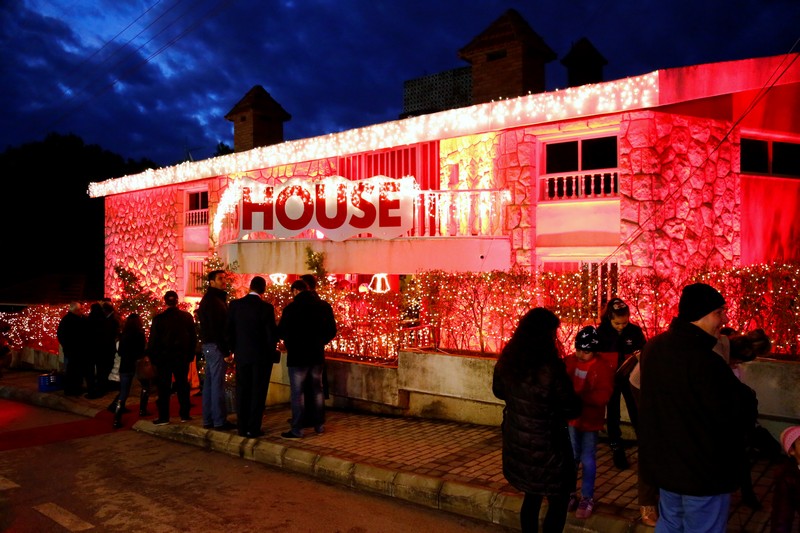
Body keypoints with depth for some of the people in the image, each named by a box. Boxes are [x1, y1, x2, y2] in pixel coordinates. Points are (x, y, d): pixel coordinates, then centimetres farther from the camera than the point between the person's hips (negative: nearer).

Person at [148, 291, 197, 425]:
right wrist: (190, 355, 10)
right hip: (182, 357, 2)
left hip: (164, 357, -2)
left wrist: (152, 357, 2)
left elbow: (153, 340, -6)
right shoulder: (187, 317, -1)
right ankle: (184, 414, 12)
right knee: (182, 385, 9)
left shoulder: (158, 318, -9)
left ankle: (163, 416, 5)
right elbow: (193, 338, 4)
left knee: (164, 388, 4)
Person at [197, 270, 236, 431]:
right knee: (218, 384, -7)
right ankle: (220, 421, -3)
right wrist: (225, 350, -19)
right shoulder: (214, 301, -14)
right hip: (216, 346, -11)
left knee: (209, 382, 12)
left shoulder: (208, 300, 18)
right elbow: (216, 328, -20)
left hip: (208, 346, 11)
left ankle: (208, 420, 19)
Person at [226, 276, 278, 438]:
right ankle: (254, 428, 6)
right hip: (261, 356, -3)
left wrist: (235, 349, 13)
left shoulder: (235, 305, -2)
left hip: (241, 355, 3)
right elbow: (272, 334, -12)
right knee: (258, 393, 5)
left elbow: (229, 330, 2)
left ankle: (242, 427, 16)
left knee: (242, 392, 12)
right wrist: (270, 352, 4)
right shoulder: (266, 307, -13)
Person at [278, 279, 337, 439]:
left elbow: (281, 332, -10)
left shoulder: (291, 308, -12)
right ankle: (320, 425, 21)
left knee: (297, 392, 1)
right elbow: (332, 330, 4)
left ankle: (297, 430, 2)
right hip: (317, 355, 5)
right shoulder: (321, 306, 2)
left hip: (298, 355, -5)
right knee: (317, 390, 15)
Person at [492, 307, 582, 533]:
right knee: (558, 501, 12)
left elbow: (498, 391, 12)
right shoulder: (551, 367, -25)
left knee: (531, 496, 24)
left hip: (516, 441, 6)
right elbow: (572, 409, -15)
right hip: (546, 446, -6)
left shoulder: (506, 360, -6)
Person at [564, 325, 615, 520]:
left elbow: (602, 397, -22)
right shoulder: (568, 362, -4)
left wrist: (578, 396, -33)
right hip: (570, 417, 3)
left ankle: (587, 498, 21)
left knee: (588, 460, 8)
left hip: (589, 421, -3)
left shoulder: (603, 369, -14)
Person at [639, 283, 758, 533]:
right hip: (702, 470, -8)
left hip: (665, 462, 8)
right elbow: (739, 414, -23)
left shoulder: (655, 346, 2)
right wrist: (744, 394, -1)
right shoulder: (702, 359, -29)